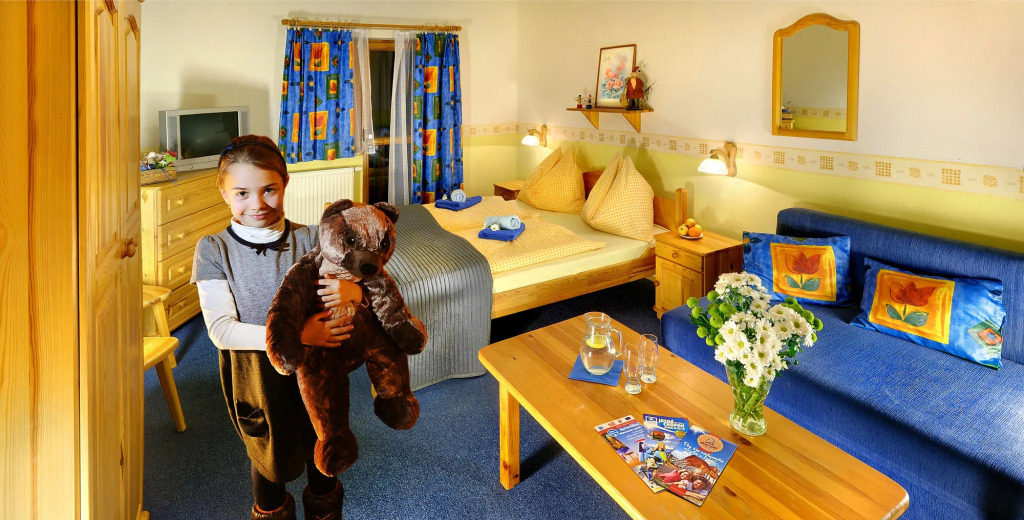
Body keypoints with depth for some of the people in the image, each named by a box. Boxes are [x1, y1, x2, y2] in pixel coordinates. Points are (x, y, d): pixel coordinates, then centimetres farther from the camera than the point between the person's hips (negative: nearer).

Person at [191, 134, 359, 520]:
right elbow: (221, 330, -18)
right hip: (255, 377, -1)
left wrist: (353, 290, -29)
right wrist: (294, 335, -30)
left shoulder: (309, 239, -9)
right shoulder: (213, 249, -12)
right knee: (271, 457, 18)